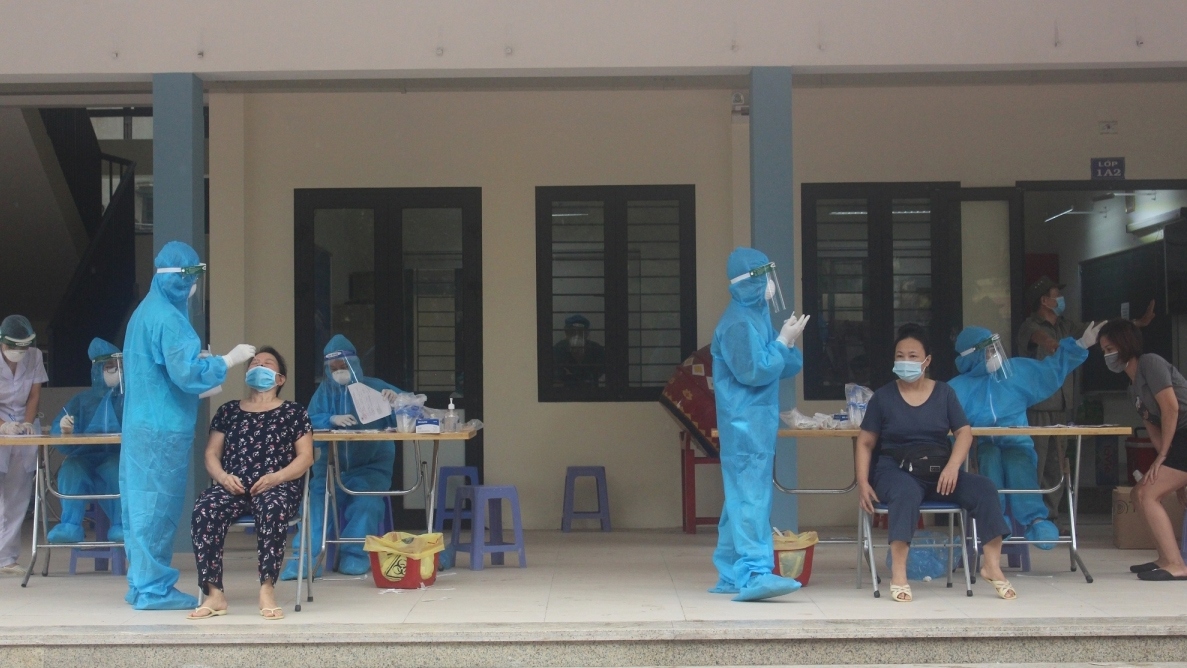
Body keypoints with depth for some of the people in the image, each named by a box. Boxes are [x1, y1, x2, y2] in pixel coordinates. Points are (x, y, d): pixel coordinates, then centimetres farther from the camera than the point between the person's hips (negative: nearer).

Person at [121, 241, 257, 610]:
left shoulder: (146, 311, 15)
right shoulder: (168, 318, -16)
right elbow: (187, 372, -19)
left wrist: (203, 373, 24)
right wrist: (229, 360, -10)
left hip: (142, 424, 10)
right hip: (163, 429, -10)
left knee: (143, 504, 13)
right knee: (159, 506, -4)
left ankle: (142, 583, 20)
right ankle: (153, 588, 2)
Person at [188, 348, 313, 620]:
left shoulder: (293, 412, 14)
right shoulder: (228, 411, 22)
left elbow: (305, 457, 5)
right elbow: (211, 454, 16)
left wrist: (275, 477, -12)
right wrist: (223, 477, -6)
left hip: (277, 486, -2)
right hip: (233, 485, 2)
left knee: (272, 509, -39)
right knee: (203, 511, -31)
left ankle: (267, 588, -34)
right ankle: (214, 594, -30)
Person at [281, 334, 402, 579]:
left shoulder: (374, 387, 5)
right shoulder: (324, 390, 11)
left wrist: (396, 400, -26)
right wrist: (332, 419, -24)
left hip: (370, 466, -1)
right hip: (331, 465, 2)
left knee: (365, 498, -29)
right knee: (318, 496, -24)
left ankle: (355, 556, -18)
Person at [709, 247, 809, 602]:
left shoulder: (757, 317, 16)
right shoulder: (738, 323, -13)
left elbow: (788, 367, 17)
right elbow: (752, 372, -20)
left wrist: (789, 342, -3)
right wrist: (783, 341, -12)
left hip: (757, 422, 10)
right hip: (745, 423, -10)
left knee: (742, 497, 11)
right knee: (751, 497, -16)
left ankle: (731, 575, 15)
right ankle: (754, 574, -21)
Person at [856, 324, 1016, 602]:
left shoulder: (944, 393, 11)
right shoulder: (883, 396, 6)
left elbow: (964, 432, 4)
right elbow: (865, 443, 6)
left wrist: (952, 467, -15)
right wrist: (862, 482, -9)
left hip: (940, 471, 3)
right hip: (896, 468, -3)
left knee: (984, 489, -21)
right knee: (906, 493, -37)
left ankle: (992, 565, -15)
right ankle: (898, 573, -40)